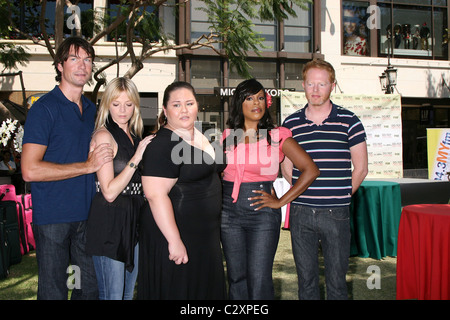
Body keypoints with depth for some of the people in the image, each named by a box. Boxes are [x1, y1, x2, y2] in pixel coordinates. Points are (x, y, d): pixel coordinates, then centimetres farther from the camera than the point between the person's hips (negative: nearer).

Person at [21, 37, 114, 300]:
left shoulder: (92, 109, 12)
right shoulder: (44, 108, -9)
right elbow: (30, 170, -17)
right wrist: (87, 166, -16)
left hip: (88, 215, 6)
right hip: (53, 217, -6)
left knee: (91, 287, 14)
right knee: (53, 291, 5)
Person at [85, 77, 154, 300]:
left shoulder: (134, 136, 11)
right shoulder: (104, 135, -12)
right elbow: (109, 192, -18)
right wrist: (136, 158, -20)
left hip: (133, 219, 8)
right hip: (109, 222, -8)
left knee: (129, 292, 19)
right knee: (112, 295, 1)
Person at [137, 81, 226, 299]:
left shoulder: (202, 137, 10)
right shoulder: (163, 144, -17)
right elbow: (155, 194, -24)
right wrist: (174, 240, -26)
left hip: (205, 236, 9)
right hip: (175, 235, -9)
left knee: (205, 290, 18)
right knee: (176, 292, 4)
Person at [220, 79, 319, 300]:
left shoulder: (277, 136, -2)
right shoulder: (227, 136, 7)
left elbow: (311, 170, -5)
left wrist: (281, 202, -6)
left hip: (262, 213, -3)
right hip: (229, 210, 3)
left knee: (259, 279, -3)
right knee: (236, 277, 11)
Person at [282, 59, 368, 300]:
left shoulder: (349, 122, 1)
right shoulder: (291, 123, 5)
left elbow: (360, 169, 5)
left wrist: (341, 197, 5)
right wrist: (307, 194, 7)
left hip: (336, 214, -1)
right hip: (301, 214, 2)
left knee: (336, 281, 8)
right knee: (306, 279, 12)